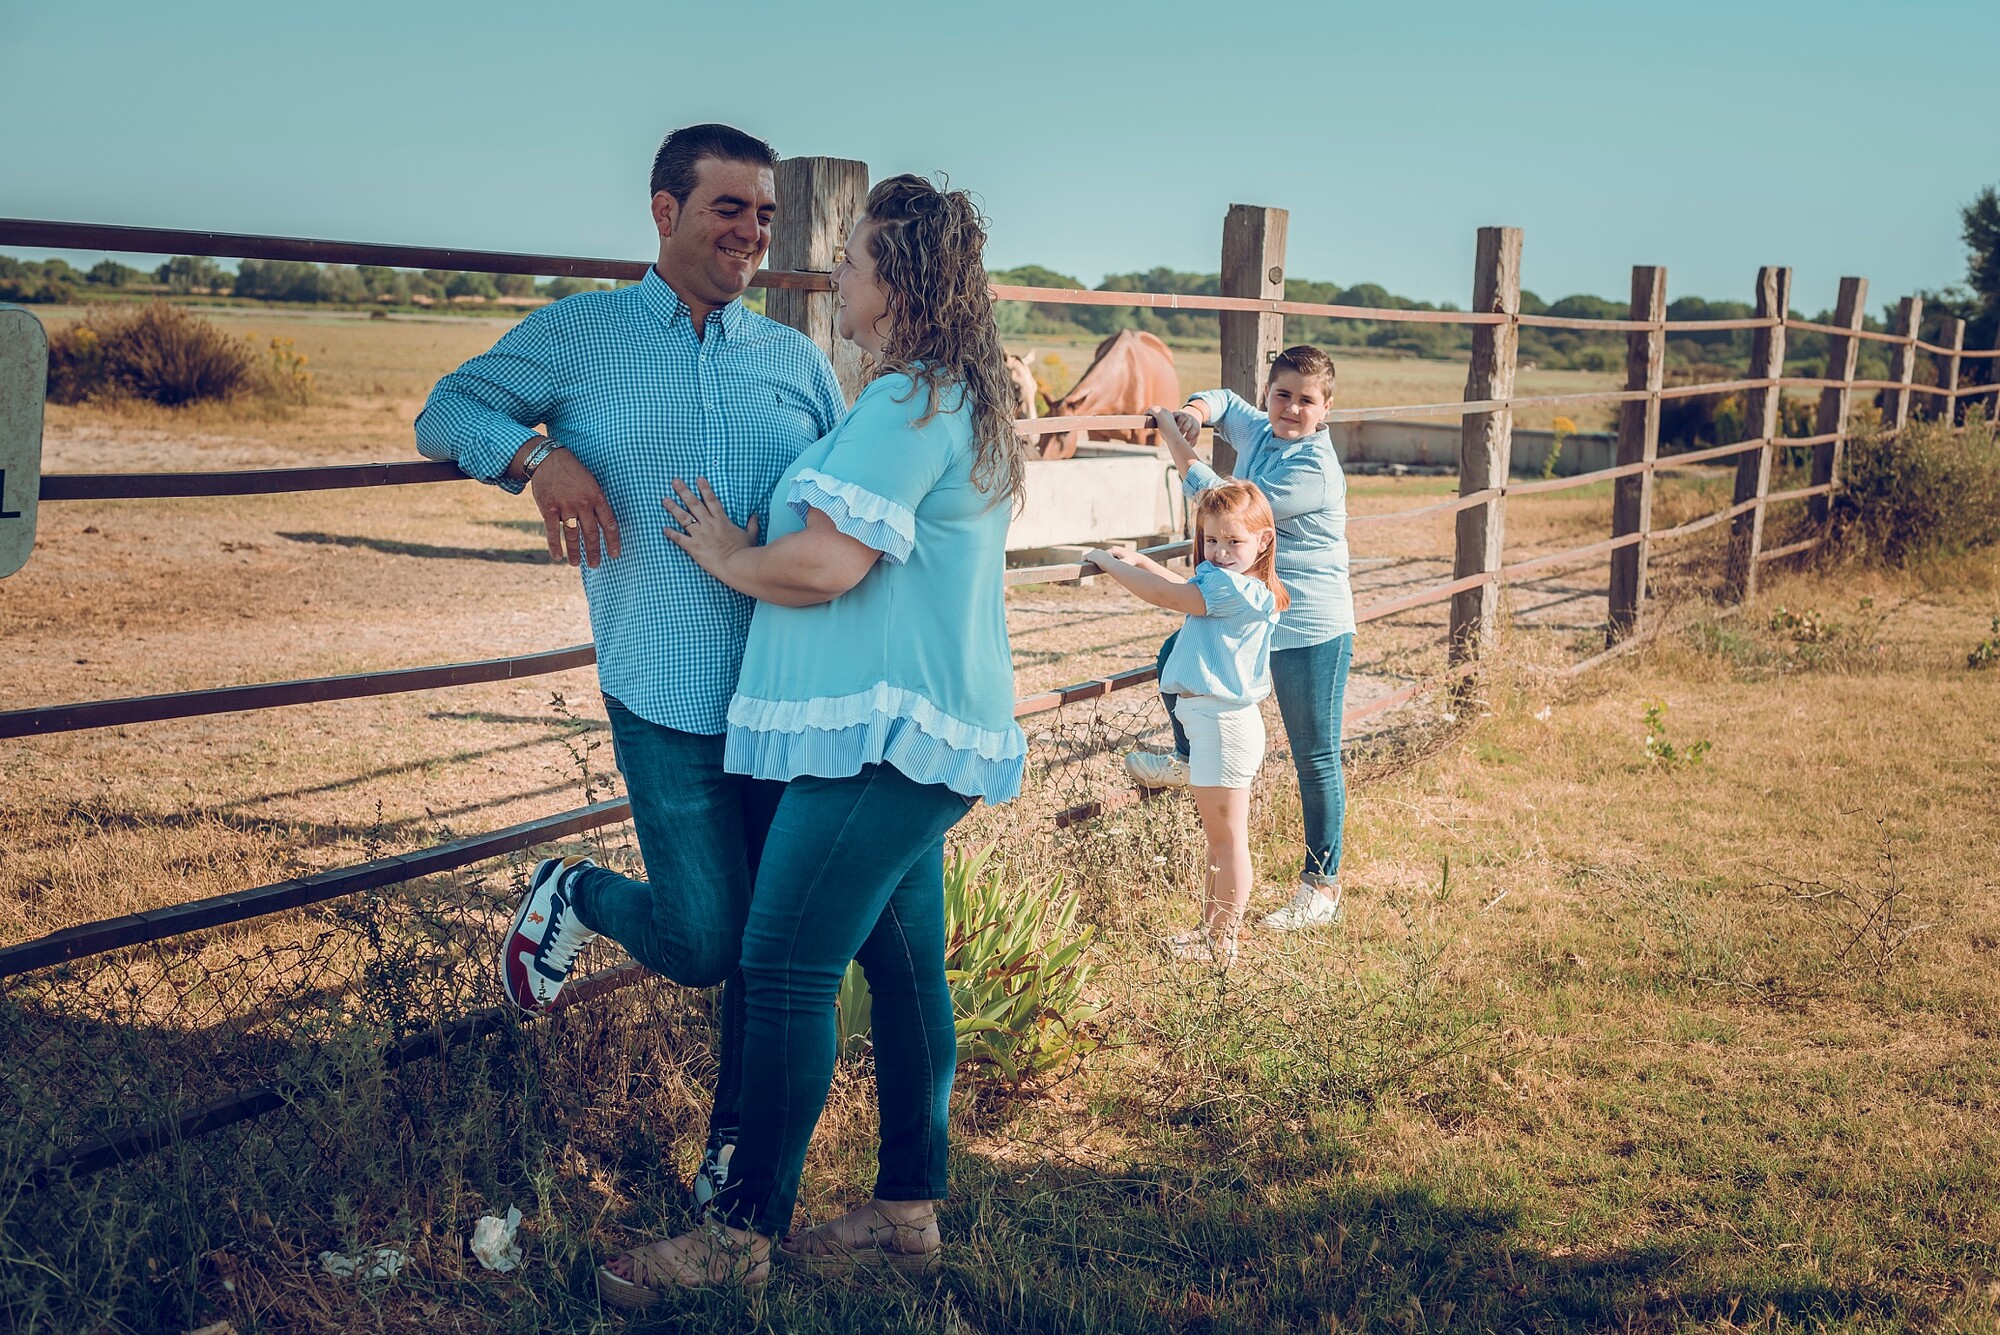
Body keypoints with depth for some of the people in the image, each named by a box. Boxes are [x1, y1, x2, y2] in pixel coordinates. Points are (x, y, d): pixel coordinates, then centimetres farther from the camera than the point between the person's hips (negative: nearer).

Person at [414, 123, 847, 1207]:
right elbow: (443, 414, 5)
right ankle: (574, 895, 26)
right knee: (701, 943, -5)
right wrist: (537, 452, -14)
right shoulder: (581, 334, 4)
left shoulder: (796, 359, 13)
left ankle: (736, 1142, 25)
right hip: (671, 700, -3)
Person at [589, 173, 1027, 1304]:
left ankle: (746, 1231, 0)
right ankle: (909, 1209, 20)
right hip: (923, 734, 11)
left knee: (788, 972, -7)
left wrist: (728, 558, -5)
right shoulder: (967, 402, 18)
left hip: (883, 735, -11)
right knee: (905, 965, 13)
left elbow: (824, 564, -23)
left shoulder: (910, 403, -16)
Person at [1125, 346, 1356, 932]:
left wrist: (1179, 449, -14)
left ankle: (1322, 884, 12)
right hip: (1250, 614, 9)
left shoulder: (1314, 468, -22)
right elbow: (1225, 402, 26)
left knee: (1315, 757, 1)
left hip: (1311, 630, -8)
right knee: (1176, 656, 16)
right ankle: (1190, 758, 41)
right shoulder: (1257, 428, 4)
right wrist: (1196, 412, 2)